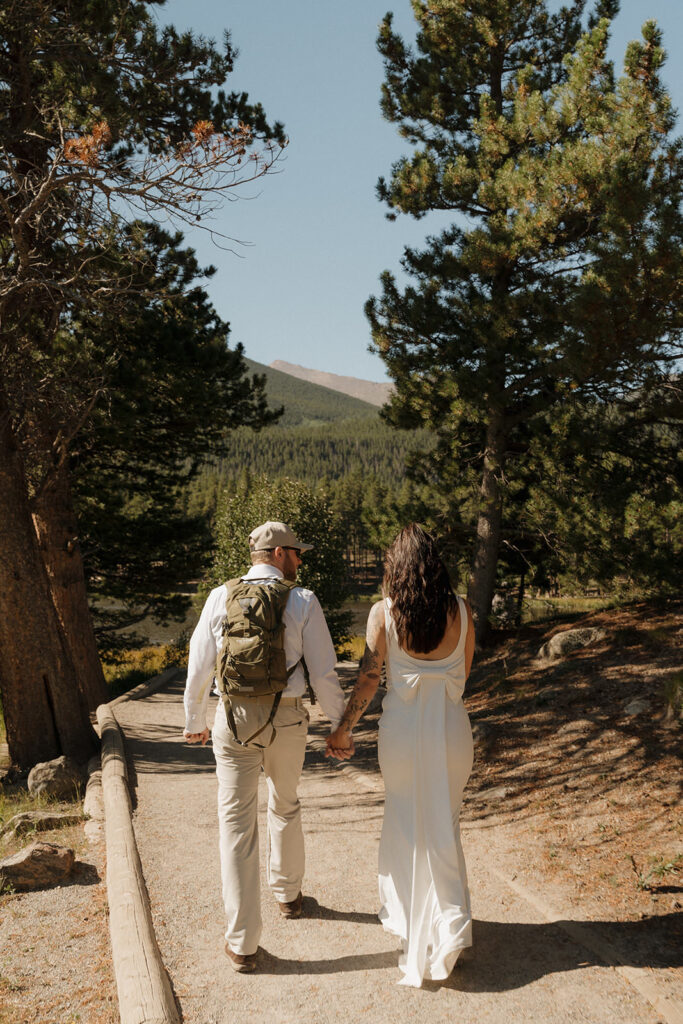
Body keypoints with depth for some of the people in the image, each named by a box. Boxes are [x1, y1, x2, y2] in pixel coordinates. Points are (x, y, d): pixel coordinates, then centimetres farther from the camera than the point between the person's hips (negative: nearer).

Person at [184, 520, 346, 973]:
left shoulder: (221, 597, -1)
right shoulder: (304, 601, -5)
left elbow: (200, 667, 2)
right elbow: (324, 672, -5)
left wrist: (195, 720, 17)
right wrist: (339, 725, 7)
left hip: (234, 718, 0)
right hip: (287, 718, 0)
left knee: (237, 822, 5)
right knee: (286, 805, 25)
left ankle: (242, 942, 7)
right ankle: (288, 893, 46)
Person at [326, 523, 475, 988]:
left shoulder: (384, 611, -9)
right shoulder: (461, 610, -4)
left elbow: (368, 677, -9)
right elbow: (464, 673, 7)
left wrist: (344, 729, 1)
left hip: (402, 724, -1)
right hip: (451, 726, 1)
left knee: (404, 820, 17)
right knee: (444, 823, 14)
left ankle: (406, 912, 29)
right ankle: (449, 925, 10)